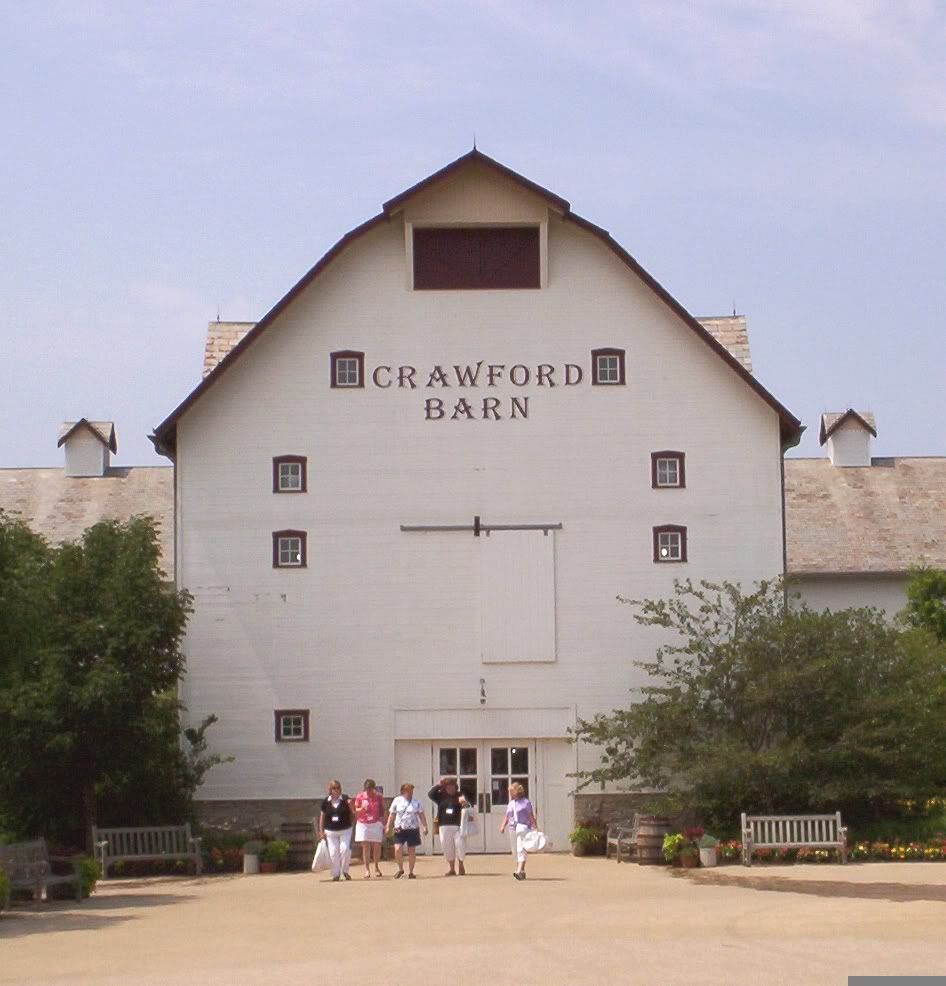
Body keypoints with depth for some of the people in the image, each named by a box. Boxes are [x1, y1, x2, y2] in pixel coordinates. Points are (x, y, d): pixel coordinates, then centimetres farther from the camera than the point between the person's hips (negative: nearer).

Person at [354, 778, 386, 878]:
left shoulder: (378, 797, 0)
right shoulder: (359, 797, -2)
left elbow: (382, 810, 7)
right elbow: (356, 810, 4)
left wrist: (383, 822, 1)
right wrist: (362, 809, -18)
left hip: (376, 824, 0)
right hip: (363, 824, 0)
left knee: (377, 847, 4)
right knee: (365, 847, -3)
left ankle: (377, 868, 23)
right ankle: (367, 870, -1)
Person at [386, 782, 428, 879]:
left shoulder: (416, 802, 5)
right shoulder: (397, 801, 4)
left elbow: (421, 815, 5)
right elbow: (392, 815, 8)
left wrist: (425, 826, -4)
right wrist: (388, 827, 3)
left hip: (413, 829, 1)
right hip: (400, 829, -1)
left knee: (412, 851, 4)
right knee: (398, 849, -13)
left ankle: (410, 872, 15)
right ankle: (400, 869, 8)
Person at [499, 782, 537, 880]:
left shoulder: (526, 802, 1)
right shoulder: (510, 804, 19)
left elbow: (531, 816, -3)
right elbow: (506, 816, 17)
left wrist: (536, 828, -9)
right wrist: (502, 826, 1)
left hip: (523, 827, -7)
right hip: (512, 828, 7)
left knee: (521, 850, -17)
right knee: (515, 851, 7)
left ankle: (519, 871, -28)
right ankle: (522, 872, 16)